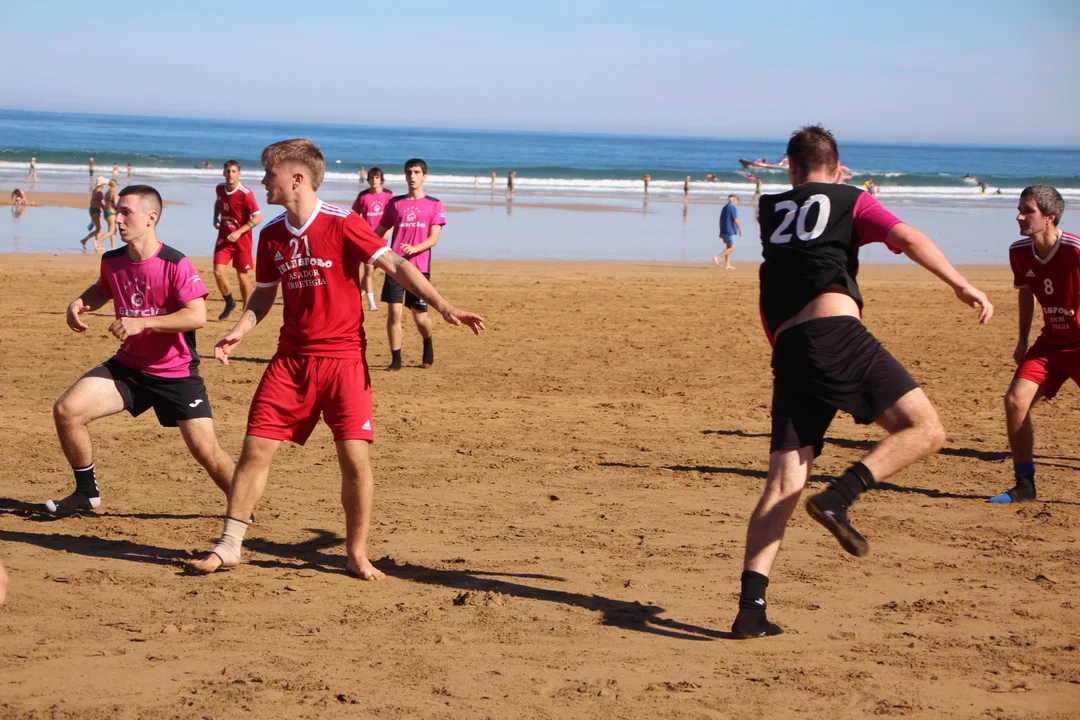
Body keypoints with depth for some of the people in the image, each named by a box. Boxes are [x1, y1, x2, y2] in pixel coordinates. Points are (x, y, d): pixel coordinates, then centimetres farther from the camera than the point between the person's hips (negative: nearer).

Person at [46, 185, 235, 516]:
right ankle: (87, 493, 10)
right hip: (129, 366, 5)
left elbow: (197, 316, -24)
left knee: (206, 450, -10)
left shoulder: (175, 264, -18)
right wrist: (79, 303, 0)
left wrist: (141, 323, -29)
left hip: (177, 372, -5)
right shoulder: (112, 261, 0)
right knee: (66, 409, -9)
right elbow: (102, 290, 23)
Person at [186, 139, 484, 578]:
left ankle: (357, 555, 9)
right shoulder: (271, 235, 7)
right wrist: (237, 334, 1)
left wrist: (441, 306, -25)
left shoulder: (343, 224, -10)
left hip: (343, 358, -4)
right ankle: (229, 546, 12)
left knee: (354, 456, -6)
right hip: (291, 359, 4)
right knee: (256, 449, 1)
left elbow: (395, 265, -14)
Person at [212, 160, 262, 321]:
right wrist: (215, 218, 8)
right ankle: (229, 302, 15)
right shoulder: (220, 188, 1)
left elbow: (257, 218, -17)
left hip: (241, 239, -4)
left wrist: (239, 232, -22)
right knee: (218, 272, -9)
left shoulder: (245, 194, -18)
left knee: (242, 276, 5)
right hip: (224, 237, 4)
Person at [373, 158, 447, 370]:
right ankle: (396, 359, 2)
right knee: (393, 313, -8)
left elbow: (433, 238, -4)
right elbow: (379, 232, 18)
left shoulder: (434, 205, 5)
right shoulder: (395, 203, 11)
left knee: (420, 317, 3)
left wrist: (414, 248, -22)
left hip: (419, 267, -1)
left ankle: (428, 343, 35)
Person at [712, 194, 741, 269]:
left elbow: (721, 220, 17)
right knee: (732, 248, -6)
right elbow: (735, 220, -16)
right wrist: (740, 229, -9)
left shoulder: (724, 208, 15)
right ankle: (717, 257, -17)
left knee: (728, 247, 13)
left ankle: (727, 265, 10)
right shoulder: (733, 208, -11)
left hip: (723, 231, 9)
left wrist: (721, 232, 19)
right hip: (730, 231, -9)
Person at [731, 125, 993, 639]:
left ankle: (751, 607, -8)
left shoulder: (770, 211, 25)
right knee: (924, 430, -2)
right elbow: (908, 239, -2)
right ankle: (838, 498, -21)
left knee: (783, 485, 3)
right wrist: (962, 285, -6)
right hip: (838, 335, -5)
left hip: (787, 352, 5)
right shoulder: (850, 201, 14)